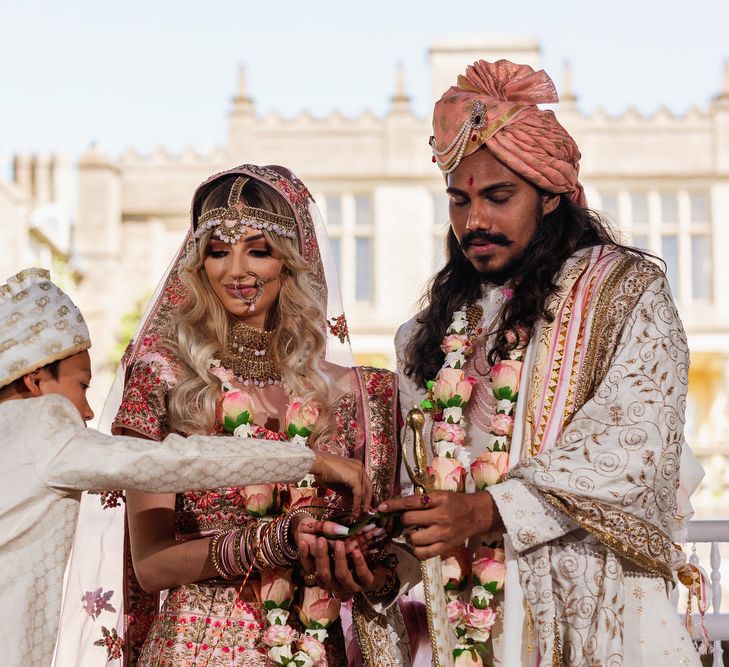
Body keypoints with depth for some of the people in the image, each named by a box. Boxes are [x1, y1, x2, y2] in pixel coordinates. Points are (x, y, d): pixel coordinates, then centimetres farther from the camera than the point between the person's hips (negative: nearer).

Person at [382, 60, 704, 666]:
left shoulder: (626, 292, 0)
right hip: (462, 613, 3)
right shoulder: (436, 330, 14)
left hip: (591, 613, -3)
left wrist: (486, 510, -23)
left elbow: (635, 445, -14)